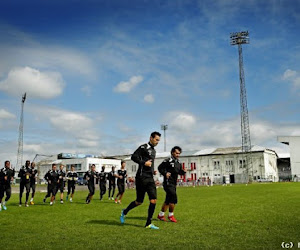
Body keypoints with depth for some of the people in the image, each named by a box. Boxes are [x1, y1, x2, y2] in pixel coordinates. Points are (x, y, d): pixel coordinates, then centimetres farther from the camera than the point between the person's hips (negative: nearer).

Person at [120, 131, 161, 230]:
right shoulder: (144, 147, -6)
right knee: (139, 201, 0)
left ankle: (148, 224, 7)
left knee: (153, 200, -4)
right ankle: (124, 212, 26)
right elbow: (133, 157, -15)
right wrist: (144, 163, -22)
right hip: (142, 177, -8)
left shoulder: (153, 150, 20)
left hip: (150, 178, 8)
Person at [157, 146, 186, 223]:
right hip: (168, 183, -8)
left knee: (168, 200, 14)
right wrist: (165, 173, -22)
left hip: (174, 184, 9)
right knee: (174, 198, -14)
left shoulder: (178, 163, 13)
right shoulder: (168, 161, -11)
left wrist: (183, 171, -1)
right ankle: (171, 215, 3)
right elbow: (160, 168, -9)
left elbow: (180, 172, 19)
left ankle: (160, 215, 26)